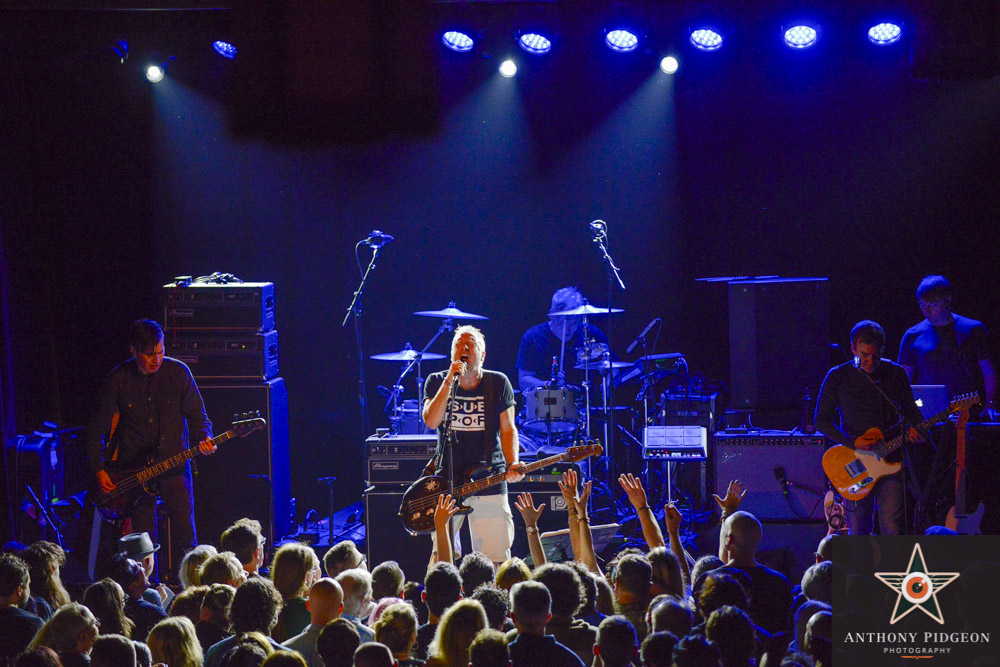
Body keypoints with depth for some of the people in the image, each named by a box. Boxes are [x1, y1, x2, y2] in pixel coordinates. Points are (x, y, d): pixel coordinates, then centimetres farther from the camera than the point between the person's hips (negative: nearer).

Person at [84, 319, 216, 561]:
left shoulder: (178, 372, -3)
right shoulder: (117, 379, -3)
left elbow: (197, 415, 6)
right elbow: (95, 429, 4)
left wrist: (204, 438, -15)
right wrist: (99, 470, -3)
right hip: (133, 466, 0)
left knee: (185, 540, -2)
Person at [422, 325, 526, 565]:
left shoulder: (498, 383, 4)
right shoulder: (437, 382, 4)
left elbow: (507, 429, 6)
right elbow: (431, 421, -12)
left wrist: (512, 464, -10)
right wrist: (449, 381, -17)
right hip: (447, 481, 0)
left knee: (496, 559, -4)